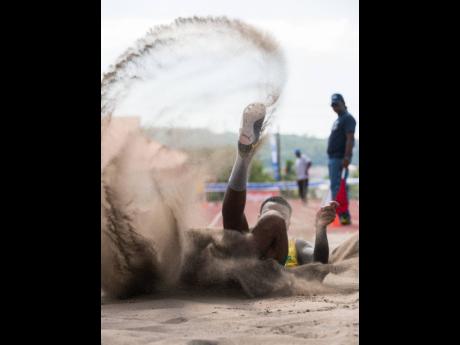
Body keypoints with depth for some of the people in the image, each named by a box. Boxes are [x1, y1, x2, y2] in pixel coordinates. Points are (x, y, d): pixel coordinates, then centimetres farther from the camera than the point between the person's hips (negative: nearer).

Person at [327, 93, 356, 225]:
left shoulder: (348, 118, -8)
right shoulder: (337, 120, 22)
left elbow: (350, 138, -18)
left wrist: (347, 157, -26)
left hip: (341, 159, -11)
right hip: (332, 158, 11)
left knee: (337, 187, -15)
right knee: (335, 186, 11)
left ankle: (344, 215, -16)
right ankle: (343, 216, 14)